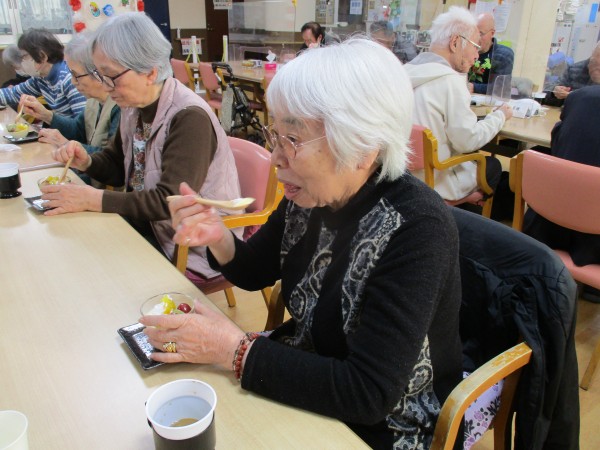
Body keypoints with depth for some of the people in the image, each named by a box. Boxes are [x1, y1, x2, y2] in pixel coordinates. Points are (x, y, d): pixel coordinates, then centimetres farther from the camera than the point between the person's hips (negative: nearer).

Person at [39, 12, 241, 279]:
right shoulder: (133, 106, 1)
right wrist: (86, 162, -6)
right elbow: (118, 167, 15)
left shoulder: (190, 118, -23)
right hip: (146, 222, 7)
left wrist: (92, 199, -26)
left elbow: (171, 202, -27)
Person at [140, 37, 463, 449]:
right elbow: (255, 272, 6)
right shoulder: (310, 197, -10)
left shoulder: (417, 229, -29)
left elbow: (369, 393, -30)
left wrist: (234, 350, -28)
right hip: (308, 368, 5)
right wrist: (218, 239, -16)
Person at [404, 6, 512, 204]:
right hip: (433, 182, -7)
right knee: (492, 165, 18)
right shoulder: (449, 80, -22)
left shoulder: (407, 71, 2)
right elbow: (468, 141, -18)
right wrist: (500, 115, -3)